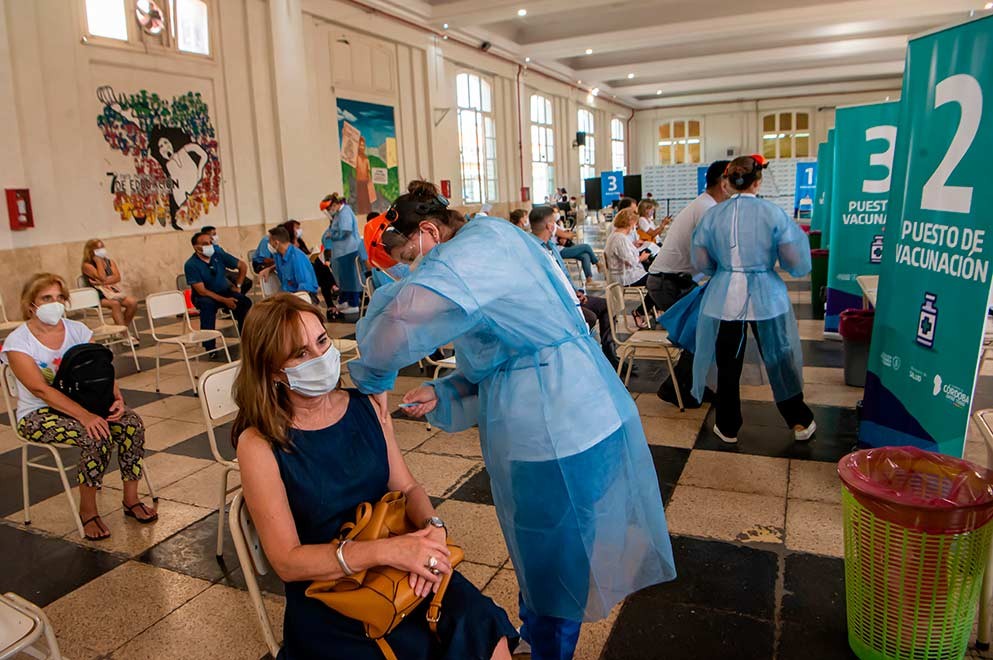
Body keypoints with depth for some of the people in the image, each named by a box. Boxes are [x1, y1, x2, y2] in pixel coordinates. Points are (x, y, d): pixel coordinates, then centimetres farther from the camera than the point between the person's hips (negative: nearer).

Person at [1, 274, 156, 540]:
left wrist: (117, 398, -21)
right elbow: (40, 389, -22)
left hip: (83, 402, 5)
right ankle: (87, 510, -11)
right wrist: (84, 416, -33)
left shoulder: (77, 330, 3)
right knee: (97, 436, -31)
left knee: (131, 422, -21)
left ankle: (131, 499, -7)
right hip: (37, 415, -5)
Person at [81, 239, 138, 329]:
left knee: (133, 301, -22)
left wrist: (102, 282, -14)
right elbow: (102, 277, -17)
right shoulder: (87, 265, -2)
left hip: (114, 291, 5)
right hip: (98, 297, -5)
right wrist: (98, 261, -8)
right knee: (115, 303, -35)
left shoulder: (109, 262, 14)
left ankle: (124, 327, -9)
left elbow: (117, 277, 1)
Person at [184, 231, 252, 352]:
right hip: (203, 296, -3)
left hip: (224, 291, 3)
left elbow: (243, 266, 7)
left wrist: (237, 286, 3)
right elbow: (201, 291, -22)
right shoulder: (191, 265, -17)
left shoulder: (219, 255, -7)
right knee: (208, 304, -38)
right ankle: (210, 347, -30)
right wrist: (225, 300, -28)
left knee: (245, 302, -23)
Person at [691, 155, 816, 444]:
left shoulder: (712, 215, -2)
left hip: (725, 299, 1)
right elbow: (796, 263, -4)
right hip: (766, 298, 0)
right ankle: (800, 423, 31)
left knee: (728, 365, 12)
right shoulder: (774, 213, -6)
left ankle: (728, 428, 25)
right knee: (779, 360, 17)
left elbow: (701, 263, 3)